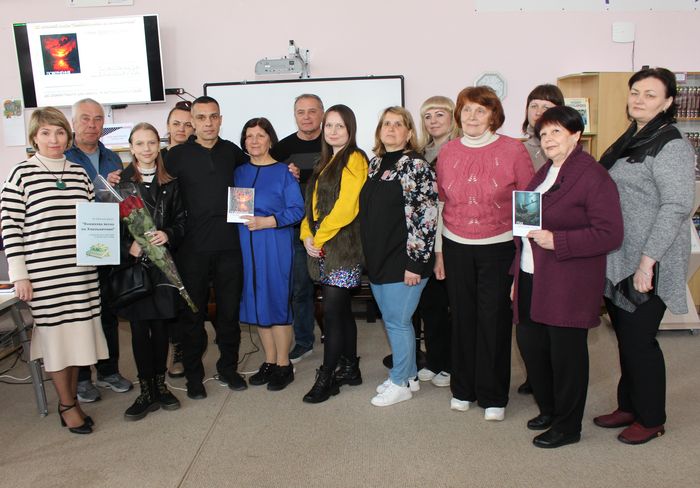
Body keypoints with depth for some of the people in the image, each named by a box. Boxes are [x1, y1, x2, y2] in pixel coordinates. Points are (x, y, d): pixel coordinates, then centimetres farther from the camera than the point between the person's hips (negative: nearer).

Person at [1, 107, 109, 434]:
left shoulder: (79, 174, 10)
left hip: (81, 272, 4)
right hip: (43, 274, -4)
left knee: (77, 333, 9)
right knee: (55, 334, 3)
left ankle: (71, 397, 26)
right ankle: (67, 405, 18)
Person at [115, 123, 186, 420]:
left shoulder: (170, 182, 7)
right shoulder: (120, 182, 1)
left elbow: (181, 219, 7)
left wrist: (168, 235, -12)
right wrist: (128, 247, -16)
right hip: (132, 263, -1)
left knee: (160, 325, 8)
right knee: (139, 327, 2)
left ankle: (160, 384, 22)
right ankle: (147, 391, 13)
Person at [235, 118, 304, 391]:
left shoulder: (283, 171, -1)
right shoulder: (239, 172, 13)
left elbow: (297, 210, -8)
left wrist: (267, 222, -18)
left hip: (275, 245, -5)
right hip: (245, 245, 5)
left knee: (276, 301, -2)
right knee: (255, 302, 8)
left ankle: (283, 365, 12)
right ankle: (269, 362, 21)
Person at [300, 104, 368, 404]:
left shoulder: (354, 159, -7)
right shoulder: (325, 162, 20)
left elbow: (346, 207, -17)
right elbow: (313, 203, 17)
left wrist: (319, 237, -12)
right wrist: (307, 235, 1)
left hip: (343, 246, -8)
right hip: (322, 247, 8)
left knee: (332, 311, -6)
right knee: (341, 309, 13)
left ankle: (327, 377, 4)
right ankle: (350, 368, 24)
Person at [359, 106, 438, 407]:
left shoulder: (415, 166, -12)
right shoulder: (375, 164, 12)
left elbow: (424, 217, -17)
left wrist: (415, 262, -19)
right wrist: (369, 256, 18)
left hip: (402, 262, -8)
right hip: (377, 259, 8)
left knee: (397, 321, 2)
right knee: (391, 320, 16)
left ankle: (400, 384, 18)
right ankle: (407, 373, 32)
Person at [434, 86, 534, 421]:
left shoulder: (513, 150, -5)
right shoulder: (447, 152, 5)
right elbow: (440, 203, 10)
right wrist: (438, 250, 9)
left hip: (499, 248, -3)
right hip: (456, 248, 3)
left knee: (494, 320, 2)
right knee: (462, 317, 9)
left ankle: (493, 396, 18)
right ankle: (463, 389, 26)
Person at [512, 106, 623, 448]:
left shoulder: (593, 176, -13)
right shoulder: (544, 173, 14)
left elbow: (610, 234, -18)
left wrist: (556, 241, -24)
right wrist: (516, 274, 17)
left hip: (567, 285, -8)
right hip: (531, 279, 9)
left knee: (566, 353, 4)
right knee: (529, 343, 15)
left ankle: (567, 426, 23)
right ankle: (549, 409, 37)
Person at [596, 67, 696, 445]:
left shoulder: (672, 146, -13)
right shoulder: (629, 140, 14)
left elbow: (677, 207, -20)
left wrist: (647, 262, -23)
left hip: (646, 266, -8)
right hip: (617, 262, 8)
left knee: (639, 340, 2)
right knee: (625, 338, 16)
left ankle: (651, 419, 21)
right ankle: (628, 406, 32)